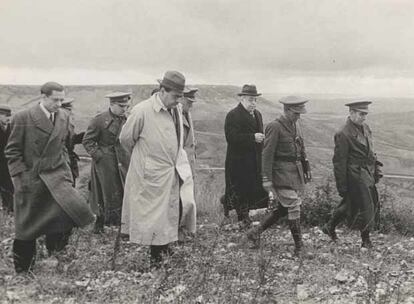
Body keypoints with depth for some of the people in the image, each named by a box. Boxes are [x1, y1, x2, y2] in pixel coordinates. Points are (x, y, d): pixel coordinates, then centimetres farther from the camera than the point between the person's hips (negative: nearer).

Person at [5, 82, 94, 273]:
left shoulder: (64, 117, 5)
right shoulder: (22, 118, -10)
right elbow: (12, 151, -6)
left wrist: (64, 166, 8)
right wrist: (21, 177, -11)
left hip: (56, 176, 4)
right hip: (29, 180, -3)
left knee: (72, 208, -16)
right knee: (26, 227, 7)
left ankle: (55, 253, 10)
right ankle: (22, 269, 29)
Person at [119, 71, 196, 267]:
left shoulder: (175, 111, 4)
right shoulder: (142, 111, -17)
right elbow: (125, 138, -6)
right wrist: (142, 156, 7)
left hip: (176, 172, 7)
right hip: (153, 175, -6)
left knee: (185, 204, 4)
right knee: (155, 214, 5)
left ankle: (165, 242, 28)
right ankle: (155, 257, 23)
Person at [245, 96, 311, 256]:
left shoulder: (296, 125, 11)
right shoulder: (275, 127, -14)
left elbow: (301, 149, 22)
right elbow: (267, 155, -15)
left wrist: (306, 169, 22)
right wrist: (267, 181, -17)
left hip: (296, 172, 8)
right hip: (282, 173, -8)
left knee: (282, 208, 11)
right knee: (293, 207, -5)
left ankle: (255, 232, 23)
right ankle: (299, 246, 8)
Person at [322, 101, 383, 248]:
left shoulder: (365, 127, 9)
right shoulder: (343, 134, -18)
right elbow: (339, 162, -16)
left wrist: (376, 167, 13)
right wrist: (342, 186, -15)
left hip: (368, 174, 8)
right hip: (355, 175, -8)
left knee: (350, 203, 16)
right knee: (364, 206, 0)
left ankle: (330, 227, 32)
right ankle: (365, 240, 18)